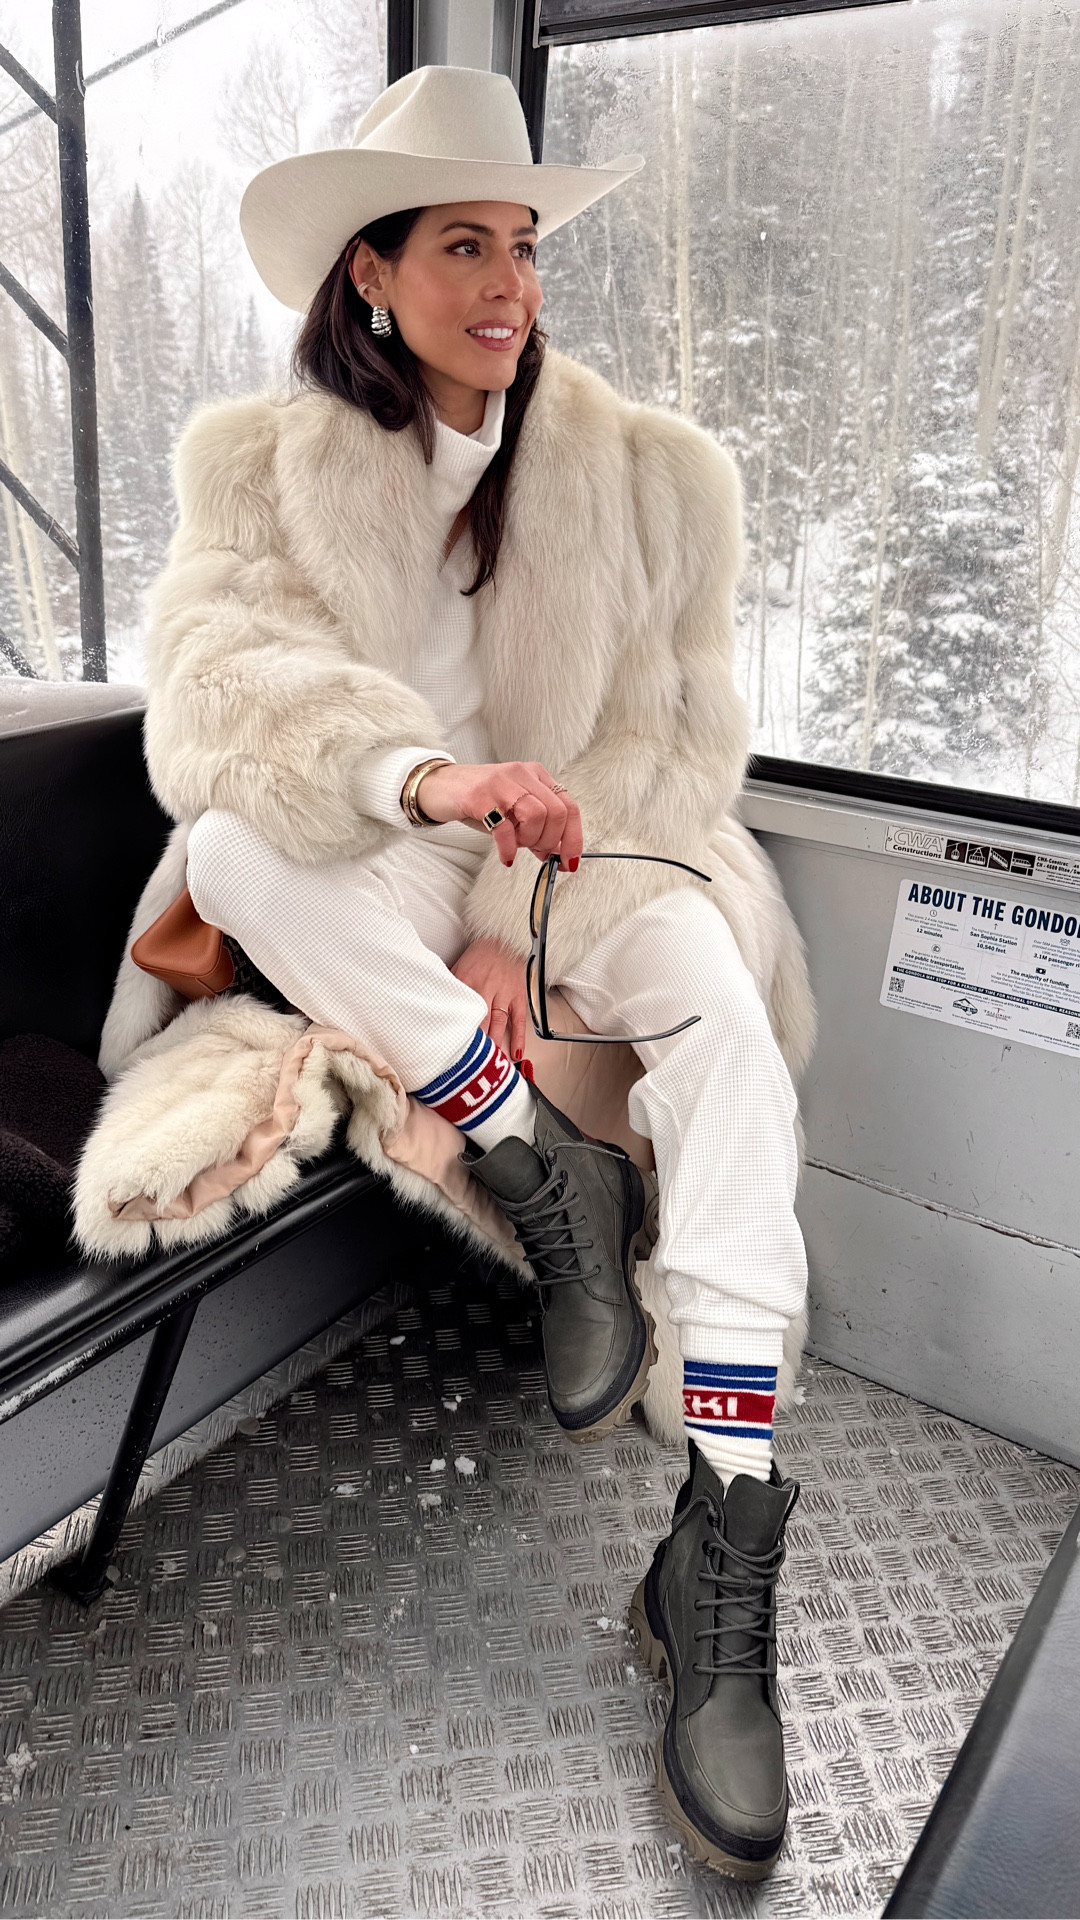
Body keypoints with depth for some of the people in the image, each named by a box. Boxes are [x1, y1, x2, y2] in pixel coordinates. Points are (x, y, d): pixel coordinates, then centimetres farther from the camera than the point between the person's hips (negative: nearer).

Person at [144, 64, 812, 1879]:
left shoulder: (652, 471, 2)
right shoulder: (258, 458, 1)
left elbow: (678, 735, -2)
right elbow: (209, 678, -17)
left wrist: (523, 917, -15)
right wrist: (422, 777, -38)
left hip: (583, 855, 0)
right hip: (374, 880, 0)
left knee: (716, 1005, -29)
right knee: (232, 845, -30)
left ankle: (723, 1552, -24)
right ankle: (551, 1178, -20)